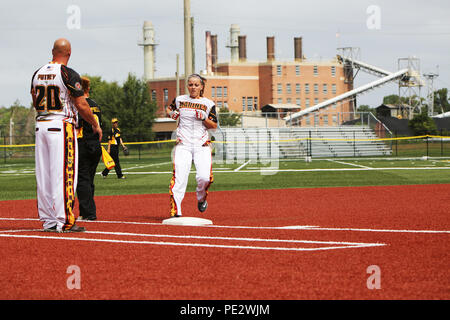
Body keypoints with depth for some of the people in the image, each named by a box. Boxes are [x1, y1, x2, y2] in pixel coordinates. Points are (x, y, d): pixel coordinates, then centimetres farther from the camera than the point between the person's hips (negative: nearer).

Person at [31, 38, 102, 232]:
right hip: (62, 126, -7)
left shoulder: (38, 74, 10)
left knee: (43, 175, 7)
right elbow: (81, 105, -10)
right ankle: (64, 222, -9)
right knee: (64, 174, -6)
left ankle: (48, 221, 11)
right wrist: (96, 125, 2)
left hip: (40, 126, 7)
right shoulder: (69, 74, -10)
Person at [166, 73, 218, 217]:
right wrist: (171, 113, 5)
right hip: (183, 145, 0)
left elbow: (214, 126, 8)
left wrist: (205, 118, -11)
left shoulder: (208, 104, 7)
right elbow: (168, 109, 27)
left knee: (205, 177, -16)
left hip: (202, 146, 0)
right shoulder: (179, 100, 10)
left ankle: (201, 198, 18)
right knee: (179, 178, -15)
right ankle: (175, 212, -13)